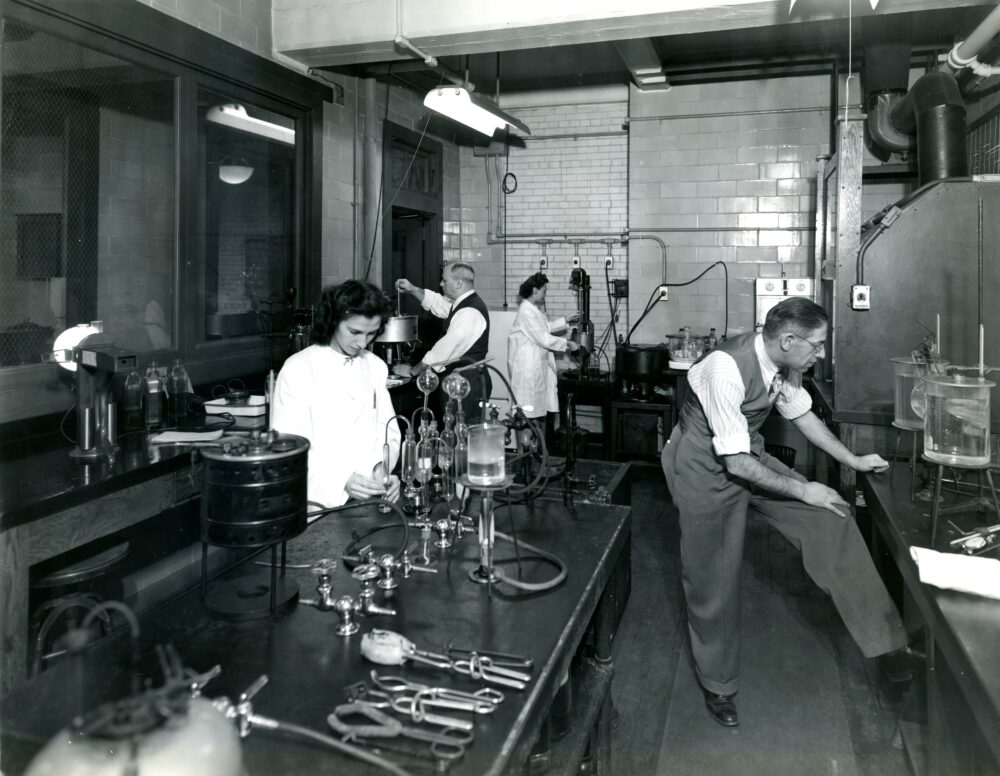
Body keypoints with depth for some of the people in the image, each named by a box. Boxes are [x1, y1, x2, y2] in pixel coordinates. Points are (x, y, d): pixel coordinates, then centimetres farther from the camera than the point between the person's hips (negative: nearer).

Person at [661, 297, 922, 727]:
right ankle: (717, 685, 27)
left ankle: (887, 644, 9)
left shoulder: (785, 364, -9)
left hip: (748, 455, 7)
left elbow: (800, 412, 12)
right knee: (713, 580, 4)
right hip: (704, 467, -7)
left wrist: (853, 460, 16)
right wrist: (801, 490, -19)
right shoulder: (727, 368, -33)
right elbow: (736, 463, -29)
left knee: (831, 519, -3)